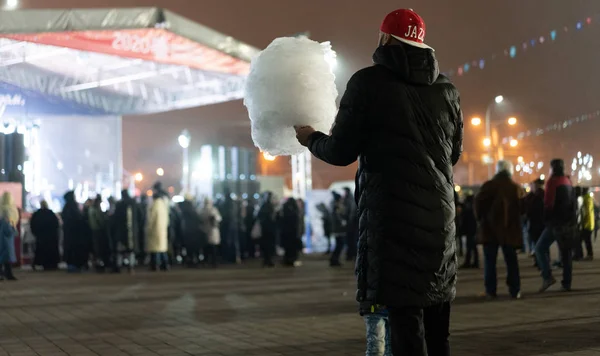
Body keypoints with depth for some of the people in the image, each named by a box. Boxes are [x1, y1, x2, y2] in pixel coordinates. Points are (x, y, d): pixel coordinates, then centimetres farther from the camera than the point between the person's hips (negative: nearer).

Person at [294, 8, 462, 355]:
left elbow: (341, 152, -4)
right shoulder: (447, 90, 10)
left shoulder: (369, 82, -5)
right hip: (440, 214, 6)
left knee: (406, 318, -5)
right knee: (436, 323, 13)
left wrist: (310, 138, 16)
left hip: (391, 215, -5)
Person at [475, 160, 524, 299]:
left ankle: (490, 290, 0)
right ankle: (515, 290, 5)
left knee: (490, 260, 3)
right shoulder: (517, 188, 4)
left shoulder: (488, 186, -5)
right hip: (510, 229, 2)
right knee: (511, 260, 9)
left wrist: (480, 218, 8)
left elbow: (478, 204, -7)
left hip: (490, 228, -2)